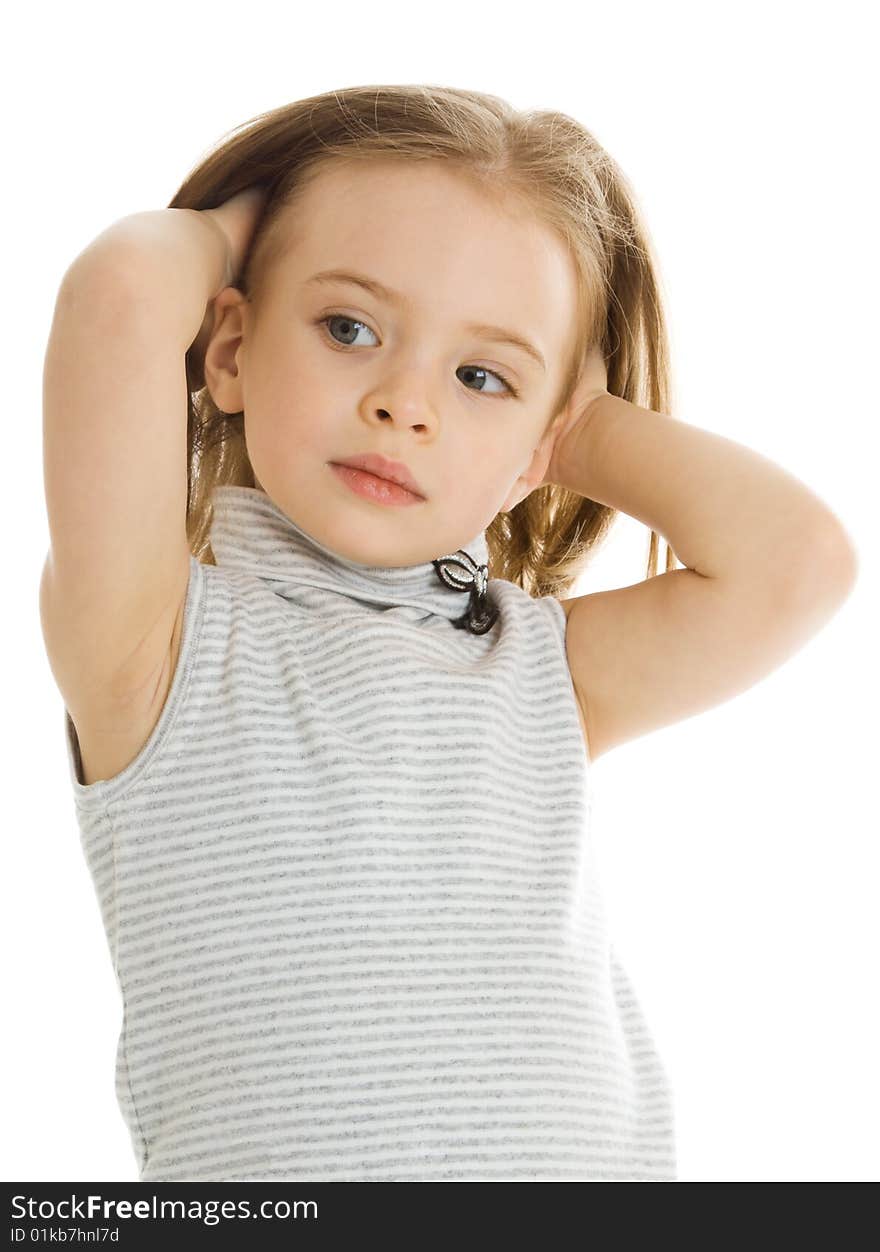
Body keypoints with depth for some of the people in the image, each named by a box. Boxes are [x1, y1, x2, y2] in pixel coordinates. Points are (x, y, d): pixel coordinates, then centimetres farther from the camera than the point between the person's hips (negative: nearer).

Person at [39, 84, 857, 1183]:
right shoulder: (157, 640, 1)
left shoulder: (541, 668, 12)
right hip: (266, 1160, -3)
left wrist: (576, 421, 10)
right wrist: (219, 227, 7)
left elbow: (797, 563, -1)